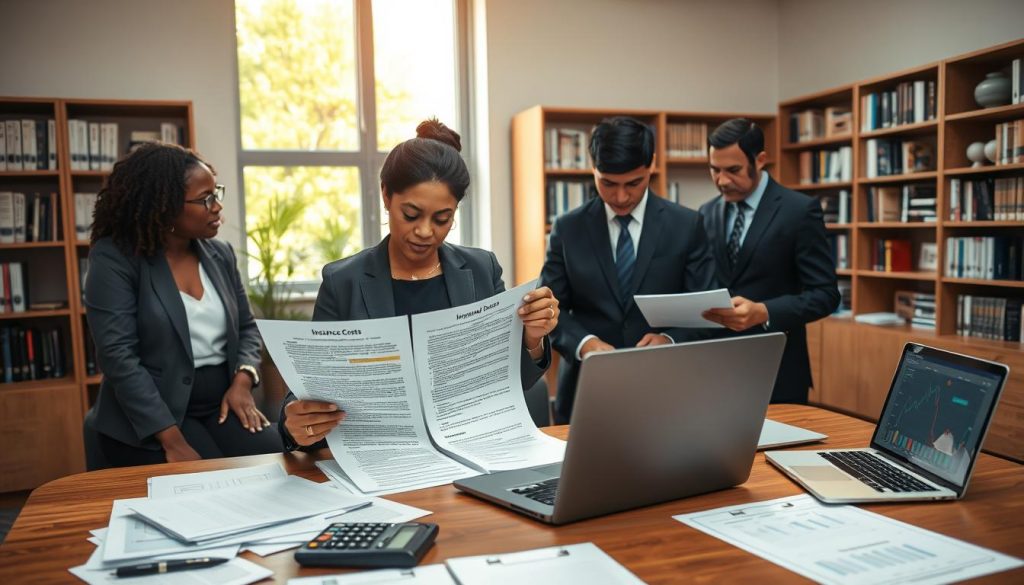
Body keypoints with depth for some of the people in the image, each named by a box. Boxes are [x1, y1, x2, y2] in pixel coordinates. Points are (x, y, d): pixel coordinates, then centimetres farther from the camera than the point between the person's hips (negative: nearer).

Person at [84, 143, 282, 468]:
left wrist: (243, 380, -7)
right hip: (150, 419, -5)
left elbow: (246, 327, 15)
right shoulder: (114, 259, -9)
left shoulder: (220, 254, 8)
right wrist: (173, 441, -23)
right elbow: (119, 357, -17)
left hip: (222, 405, 5)